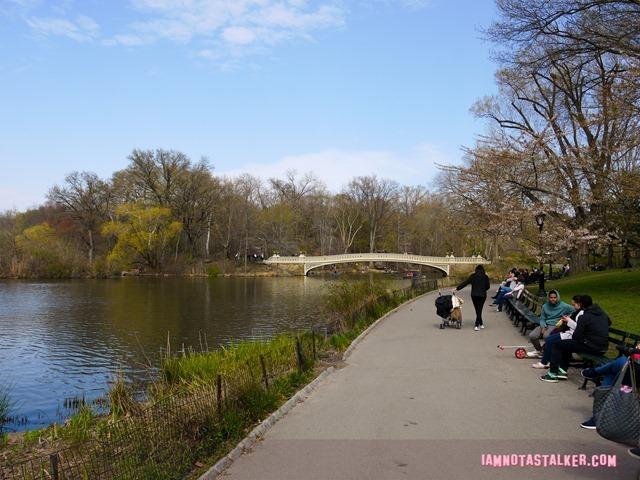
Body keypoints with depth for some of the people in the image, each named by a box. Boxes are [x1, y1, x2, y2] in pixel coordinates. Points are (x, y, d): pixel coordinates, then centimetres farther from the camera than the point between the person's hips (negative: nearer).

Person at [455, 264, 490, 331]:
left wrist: (457, 288, 2)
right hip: (482, 295, 0)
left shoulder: (473, 276, -1)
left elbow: (465, 283, -3)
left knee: (477, 310, 13)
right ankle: (477, 325, -10)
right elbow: (488, 286, 3)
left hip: (474, 295, 1)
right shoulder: (485, 277, 0)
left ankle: (480, 324, 21)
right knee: (479, 310, 1)